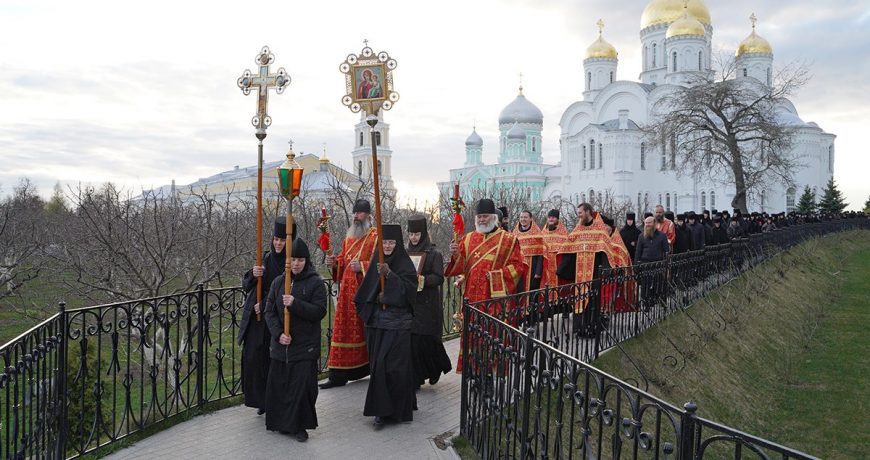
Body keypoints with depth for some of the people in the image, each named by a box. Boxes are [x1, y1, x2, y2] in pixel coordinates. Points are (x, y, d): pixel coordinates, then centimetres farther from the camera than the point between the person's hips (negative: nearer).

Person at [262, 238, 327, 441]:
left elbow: (320, 311, -12)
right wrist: (278, 333, -10)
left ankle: (299, 426, 12)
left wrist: (295, 304, -23)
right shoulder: (278, 282, 7)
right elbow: (269, 311, 4)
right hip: (280, 345, 4)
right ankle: (280, 422, 27)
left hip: (305, 347, -4)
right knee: (278, 385, 9)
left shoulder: (315, 283, -4)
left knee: (301, 386, -3)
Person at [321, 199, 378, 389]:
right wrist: (334, 263, -1)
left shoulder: (376, 236, -4)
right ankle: (339, 375, 9)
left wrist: (362, 266, -24)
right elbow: (342, 262, 19)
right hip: (348, 291, 6)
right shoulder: (349, 237, 17)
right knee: (344, 330, 5)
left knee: (368, 330, 0)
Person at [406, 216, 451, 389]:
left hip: (427, 305, -4)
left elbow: (439, 278, -10)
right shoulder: (406, 253, 12)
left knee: (426, 340, -4)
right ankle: (414, 379, 13)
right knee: (411, 341, 2)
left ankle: (438, 367, 22)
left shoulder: (434, 254, -3)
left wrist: (421, 279, -23)